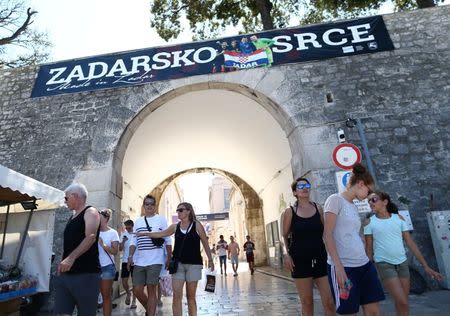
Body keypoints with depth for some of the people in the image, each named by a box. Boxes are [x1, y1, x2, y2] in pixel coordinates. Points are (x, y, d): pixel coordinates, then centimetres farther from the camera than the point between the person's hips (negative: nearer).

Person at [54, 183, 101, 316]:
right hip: (65, 274, 8)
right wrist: (64, 262, 18)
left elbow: (91, 237, -22)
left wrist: (71, 258, -33)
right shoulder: (72, 217, 20)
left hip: (86, 274, -8)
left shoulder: (90, 212, -7)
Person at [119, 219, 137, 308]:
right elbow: (120, 249, -1)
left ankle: (133, 301, 17)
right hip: (125, 261, 2)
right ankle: (128, 293, 33)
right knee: (124, 281, 3)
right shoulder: (124, 235, 2)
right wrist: (123, 241, -18)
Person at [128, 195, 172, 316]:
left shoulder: (161, 219, 0)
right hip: (139, 261, 4)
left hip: (155, 261, -4)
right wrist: (130, 255, -3)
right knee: (137, 290, 7)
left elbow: (168, 240, 1)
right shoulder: (137, 221, 12)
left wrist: (169, 258, -1)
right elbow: (134, 241, 11)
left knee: (151, 290, -1)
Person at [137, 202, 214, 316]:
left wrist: (210, 260, 2)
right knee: (177, 295, -2)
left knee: (190, 296, 6)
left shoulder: (197, 225, -4)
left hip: (193, 264, -3)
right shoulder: (175, 227, 5)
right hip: (178, 264, 3)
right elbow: (160, 234, 12)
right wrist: (144, 233, 9)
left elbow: (205, 243, 0)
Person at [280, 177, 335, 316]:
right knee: (307, 302, 7)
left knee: (329, 302, -1)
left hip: (320, 258, 2)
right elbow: (284, 236, 1)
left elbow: (325, 232, 11)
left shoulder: (318, 208, 6)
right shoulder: (289, 212, -1)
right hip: (300, 260, -2)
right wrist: (285, 254, -15)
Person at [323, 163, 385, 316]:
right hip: (343, 266, -8)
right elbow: (327, 235, -14)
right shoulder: (335, 200, -8)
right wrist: (338, 266, -20)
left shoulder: (353, 206, 17)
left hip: (364, 264, 8)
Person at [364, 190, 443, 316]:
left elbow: (410, 243, 5)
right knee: (402, 303, -11)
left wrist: (425, 266, 3)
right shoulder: (370, 222, -5)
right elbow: (369, 248, -2)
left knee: (401, 302, 11)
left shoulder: (398, 218, 2)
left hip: (402, 263, 3)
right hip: (384, 264, -3)